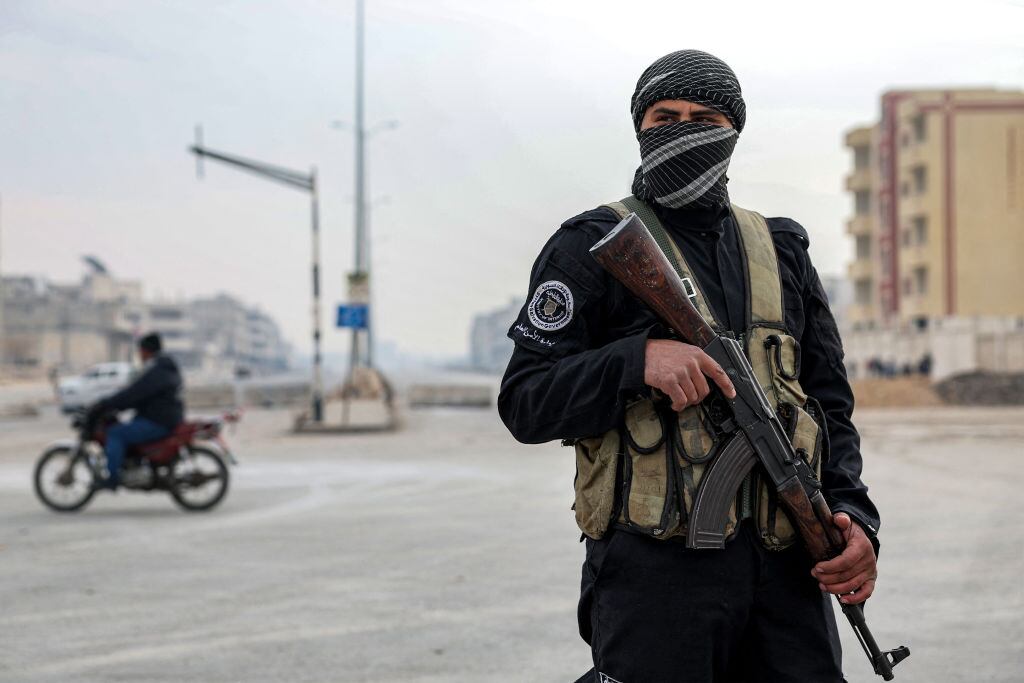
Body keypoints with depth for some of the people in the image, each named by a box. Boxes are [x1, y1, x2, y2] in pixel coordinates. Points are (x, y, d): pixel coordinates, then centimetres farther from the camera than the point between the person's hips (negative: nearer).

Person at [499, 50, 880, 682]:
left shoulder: (782, 249, 16)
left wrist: (853, 514, 1)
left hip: (788, 569, 4)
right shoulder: (592, 246, 2)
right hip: (656, 567, -4)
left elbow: (829, 399, 17)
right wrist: (639, 360, -20)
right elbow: (525, 404, -4)